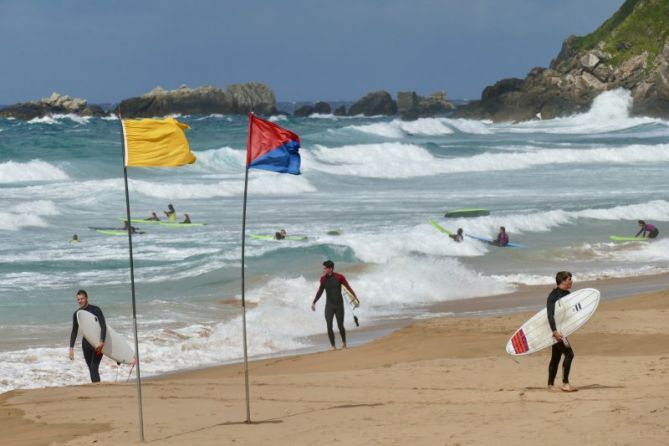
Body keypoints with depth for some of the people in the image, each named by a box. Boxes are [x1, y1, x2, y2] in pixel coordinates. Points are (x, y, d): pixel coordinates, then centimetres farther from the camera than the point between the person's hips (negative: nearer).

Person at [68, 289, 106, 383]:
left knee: (94, 368, -16)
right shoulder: (77, 313, 5)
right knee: (91, 368, 5)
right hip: (86, 343, 5)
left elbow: (103, 327, -16)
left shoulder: (96, 310, -10)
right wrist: (71, 348, 5)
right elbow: (74, 331, 11)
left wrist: (101, 342, -29)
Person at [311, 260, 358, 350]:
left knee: (340, 326, 2)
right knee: (329, 327, -9)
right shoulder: (323, 279, 0)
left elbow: (348, 287, -6)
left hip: (339, 305, -2)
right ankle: (333, 346, 3)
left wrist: (355, 298, -13)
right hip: (329, 306, 2)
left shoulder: (339, 277, -10)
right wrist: (314, 302, 14)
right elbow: (320, 291, 12)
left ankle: (344, 342, 30)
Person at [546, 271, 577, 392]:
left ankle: (551, 384, 21)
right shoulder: (554, 295, -15)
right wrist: (555, 331, -29)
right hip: (556, 329, -9)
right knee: (569, 353, -16)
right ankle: (565, 383, -15)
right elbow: (550, 314, -22)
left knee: (556, 357, 14)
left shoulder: (567, 294, 11)